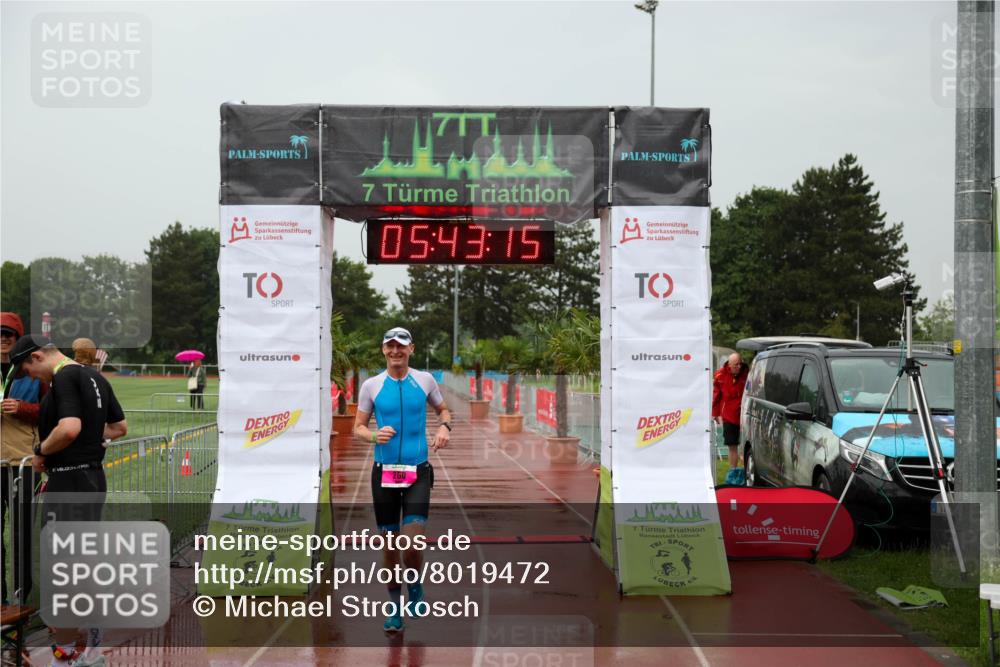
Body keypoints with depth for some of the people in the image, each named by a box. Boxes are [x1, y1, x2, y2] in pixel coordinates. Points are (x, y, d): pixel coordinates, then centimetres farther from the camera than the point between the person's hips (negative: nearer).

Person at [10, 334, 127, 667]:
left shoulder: (64, 377, -15)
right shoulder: (95, 377, 13)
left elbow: (69, 427, -28)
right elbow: (120, 427, 19)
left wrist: (41, 451, -12)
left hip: (69, 483, -9)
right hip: (93, 477, 10)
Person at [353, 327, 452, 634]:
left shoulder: (424, 380, 4)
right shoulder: (371, 385, 2)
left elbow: (443, 409, 19)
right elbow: (358, 427, 6)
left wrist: (445, 426, -3)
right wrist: (374, 435, -15)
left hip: (418, 471, -1)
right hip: (384, 471, 1)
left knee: (413, 542, -12)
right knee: (389, 542, 5)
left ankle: (415, 585, 20)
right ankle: (396, 607, 21)